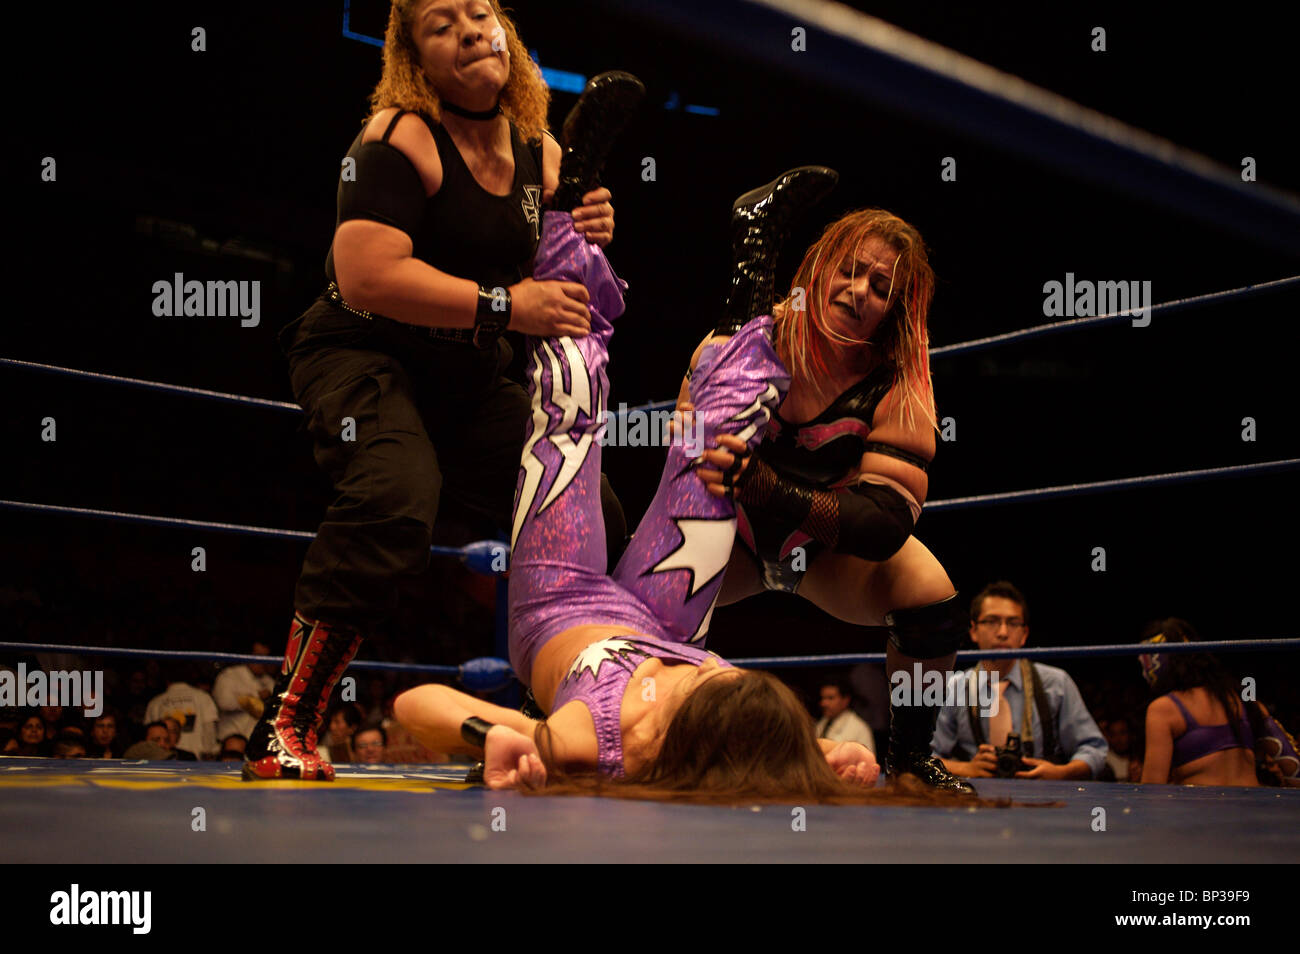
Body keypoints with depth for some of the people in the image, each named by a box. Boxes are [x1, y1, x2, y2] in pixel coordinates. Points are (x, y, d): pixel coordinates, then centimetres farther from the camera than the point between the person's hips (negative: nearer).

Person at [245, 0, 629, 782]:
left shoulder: (542, 153, 7)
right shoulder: (399, 137, -15)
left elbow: (554, 284, 17)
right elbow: (365, 276, -27)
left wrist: (587, 238, -6)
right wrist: (502, 305, -29)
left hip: (470, 380, 7)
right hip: (362, 357, -7)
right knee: (397, 499, -36)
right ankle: (285, 730, -28)